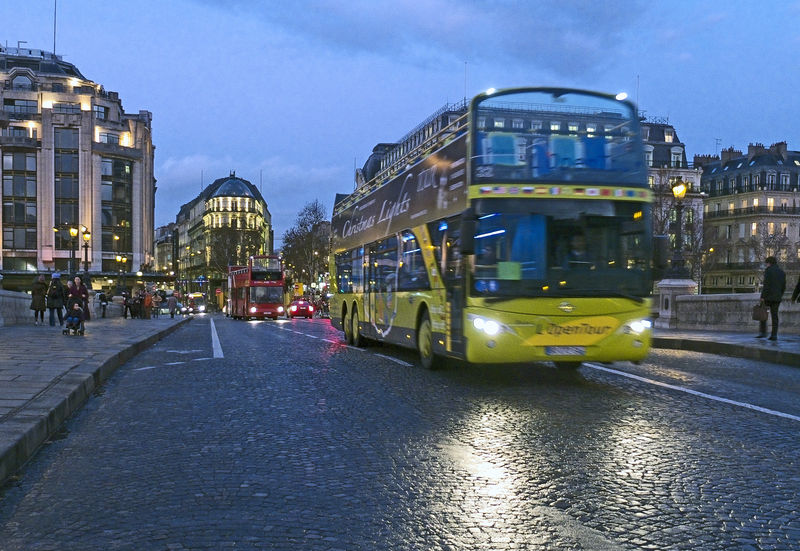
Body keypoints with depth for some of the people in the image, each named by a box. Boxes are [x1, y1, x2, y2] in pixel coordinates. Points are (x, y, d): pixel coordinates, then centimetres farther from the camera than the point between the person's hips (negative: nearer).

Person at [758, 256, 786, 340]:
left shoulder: (768, 270, -8)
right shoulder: (782, 272, 12)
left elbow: (766, 284, -16)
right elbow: (783, 287, 13)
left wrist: (762, 297, -15)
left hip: (768, 296, -6)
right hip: (777, 297, 6)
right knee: (774, 316, 6)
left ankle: (762, 333, 0)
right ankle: (774, 335, 1)